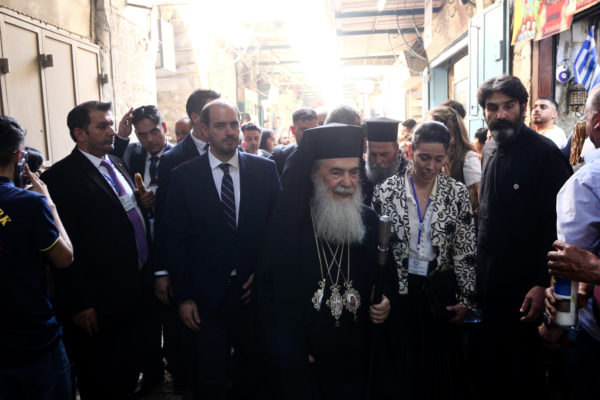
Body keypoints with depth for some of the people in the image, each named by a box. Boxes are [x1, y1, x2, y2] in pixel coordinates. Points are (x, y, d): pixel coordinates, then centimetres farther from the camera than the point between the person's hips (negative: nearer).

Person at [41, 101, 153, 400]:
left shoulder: (117, 164, 8)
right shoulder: (60, 178, -17)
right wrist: (79, 304, -16)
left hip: (133, 289, 7)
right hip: (98, 303, -7)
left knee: (128, 372, 25)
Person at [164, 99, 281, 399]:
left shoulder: (265, 170, 0)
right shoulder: (184, 176, -4)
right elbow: (175, 239, -3)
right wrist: (183, 297, -5)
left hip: (253, 292, 2)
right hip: (205, 296, -1)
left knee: (252, 371, 18)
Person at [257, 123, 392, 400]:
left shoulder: (369, 221, 0)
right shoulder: (288, 222, -11)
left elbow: (385, 276, 12)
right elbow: (269, 292, -9)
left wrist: (385, 302, -7)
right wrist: (286, 351, -11)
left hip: (354, 359, 3)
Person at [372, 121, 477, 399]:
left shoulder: (457, 193, -3)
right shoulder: (386, 190, -6)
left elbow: (466, 252, -1)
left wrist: (467, 300, -3)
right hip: (399, 292, -1)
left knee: (443, 371, 11)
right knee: (402, 372, 9)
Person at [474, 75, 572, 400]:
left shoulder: (544, 152, -14)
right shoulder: (489, 149, 8)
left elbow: (557, 223, -17)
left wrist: (543, 283, -20)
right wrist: (478, 258, 10)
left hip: (525, 280, -6)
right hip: (486, 272, 6)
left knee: (522, 360, 10)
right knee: (488, 353, 19)